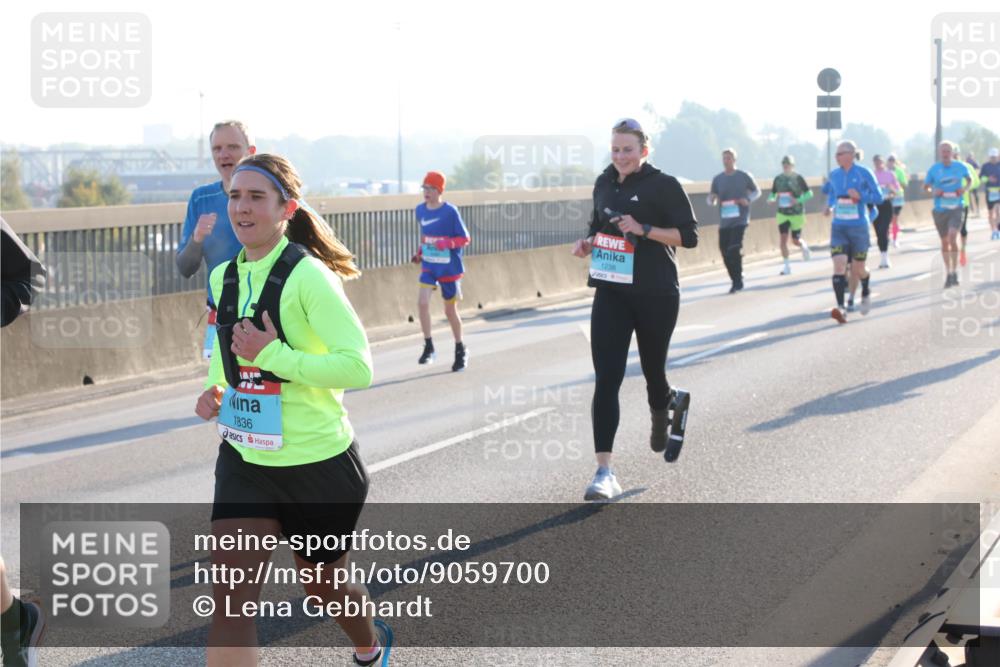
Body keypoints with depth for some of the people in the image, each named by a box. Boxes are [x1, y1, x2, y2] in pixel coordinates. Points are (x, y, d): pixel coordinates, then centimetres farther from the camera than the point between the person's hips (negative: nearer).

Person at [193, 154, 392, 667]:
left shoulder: (308, 276, -17)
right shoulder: (224, 278, 4)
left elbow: (358, 368, -23)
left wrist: (274, 356, -27)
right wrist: (214, 389, 6)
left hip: (318, 464, -5)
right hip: (245, 460, 5)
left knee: (324, 587, 18)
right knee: (230, 599, -11)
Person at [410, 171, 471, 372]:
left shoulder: (450, 211, -15)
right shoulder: (420, 210, 0)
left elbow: (465, 239, -12)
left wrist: (447, 243, -28)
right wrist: (420, 252, 8)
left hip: (449, 267, -4)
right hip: (428, 265, 4)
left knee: (450, 310, 8)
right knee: (422, 302, -17)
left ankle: (460, 350, 30)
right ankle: (428, 347, -4)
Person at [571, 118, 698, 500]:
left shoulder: (663, 185, -7)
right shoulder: (604, 184, 9)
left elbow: (689, 235, -9)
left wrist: (643, 230, -20)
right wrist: (587, 243, 3)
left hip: (656, 296, -4)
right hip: (611, 294, 4)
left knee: (652, 372, 11)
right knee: (606, 380, -9)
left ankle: (672, 405, 51)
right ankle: (604, 472, -12)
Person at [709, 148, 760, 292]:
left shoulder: (744, 176, 0)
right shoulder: (718, 179, 7)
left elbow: (757, 191, 12)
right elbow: (711, 200, 11)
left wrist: (748, 199, -9)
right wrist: (712, 200, -15)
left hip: (740, 219, -4)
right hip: (724, 221, 4)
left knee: (734, 249, -19)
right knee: (725, 252, 3)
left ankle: (738, 282, -10)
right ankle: (736, 281, 20)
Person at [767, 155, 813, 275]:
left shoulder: (798, 178, -8)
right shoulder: (778, 179, 3)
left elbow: (809, 193, -5)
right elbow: (773, 193, 14)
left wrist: (798, 200, -20)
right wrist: (771, 199, -10)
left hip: (797, 214, -3)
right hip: (782, 214, 3)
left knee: (796, 240, 4)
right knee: (783, 238, -9)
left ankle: (804, 246, 41)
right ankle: (786, 266, -2)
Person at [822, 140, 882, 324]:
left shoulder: (863, 174, -7)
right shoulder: (834, 175, 5)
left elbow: (878, 198, -5)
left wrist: (860, 196, -21)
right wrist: (829, 206, 6)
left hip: (858, 228, -3)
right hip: (838, 228, 3)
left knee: (858, 270, 8)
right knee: (838, 267, -15)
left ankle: (866, 293, 42)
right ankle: (841, 308, -20)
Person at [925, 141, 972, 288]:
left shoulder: (960, 167, -3)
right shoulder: (934, 169, -4)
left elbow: (969, 179, 14)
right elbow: (926, 186, 6)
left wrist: (964, 189, -7)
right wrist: (934, 191, -15)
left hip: (956, 208, -2)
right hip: (940, 209, 2)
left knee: (952, 237, -20)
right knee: (944, 242, 11)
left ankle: (955, 272, -9)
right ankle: (948, 274, 24)